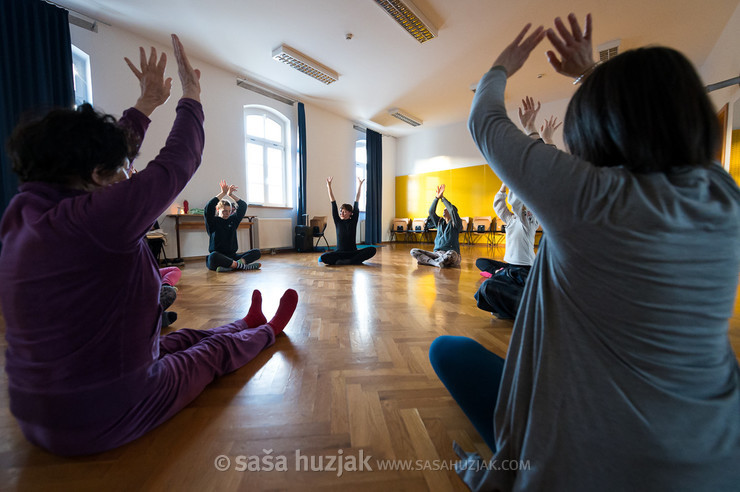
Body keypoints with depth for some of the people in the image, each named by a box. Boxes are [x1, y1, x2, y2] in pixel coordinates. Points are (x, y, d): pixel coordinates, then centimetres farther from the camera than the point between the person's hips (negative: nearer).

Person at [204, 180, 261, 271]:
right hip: (216, 260, -4)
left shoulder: (233, 220, 14)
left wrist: (231, 194, 1)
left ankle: (231, 266, -34)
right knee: (213, 256, -41)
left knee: (257, 252, -16)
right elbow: (208, 208, -15)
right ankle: (242, 265, -37)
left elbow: (243, 206, 10)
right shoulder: (213, 222, 3)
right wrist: (223, 193, -11)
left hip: (232, 257, 5)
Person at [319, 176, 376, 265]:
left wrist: (359, 186, 2)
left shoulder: (353, 221, 3)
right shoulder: (338, 221, 4)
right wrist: (329, 186, 3)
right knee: (323, 257, -30)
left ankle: (341, 262, -21)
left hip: (353, 252, 1)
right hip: (339, 253, 0)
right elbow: (333, 203, 3)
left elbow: (356, 202, 1)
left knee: (372, 250, -26)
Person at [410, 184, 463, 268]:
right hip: (437, 253, 5)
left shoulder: (455, 224, 2)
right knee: (413, 251, -13)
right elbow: (431, 211, 2)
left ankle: (426, 260, -24)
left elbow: (453, 210, -15)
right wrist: (437, 197, -7)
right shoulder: (440, 222, 16)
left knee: (451, 254, -43)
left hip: (450, 253, -4)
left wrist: (442, 197, -10)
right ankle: (437, 263, -28)